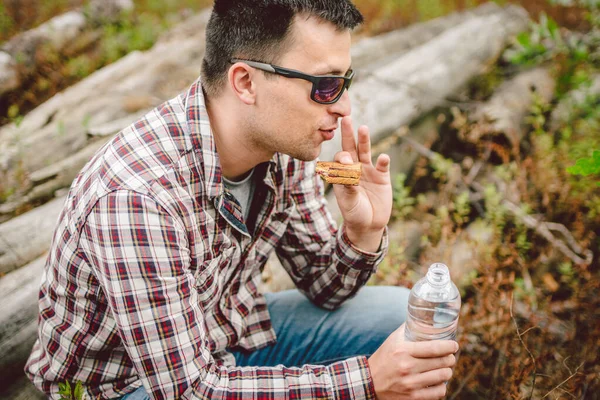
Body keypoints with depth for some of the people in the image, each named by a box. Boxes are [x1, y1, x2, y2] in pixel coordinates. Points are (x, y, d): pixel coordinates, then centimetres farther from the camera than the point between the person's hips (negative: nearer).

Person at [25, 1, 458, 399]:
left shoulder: (280, 140, -13)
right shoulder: (137, 197, -35)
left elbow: (323, 288, -2)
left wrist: (364, 233, -24)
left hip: (228, 334, 7)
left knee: (403, 315, -3)